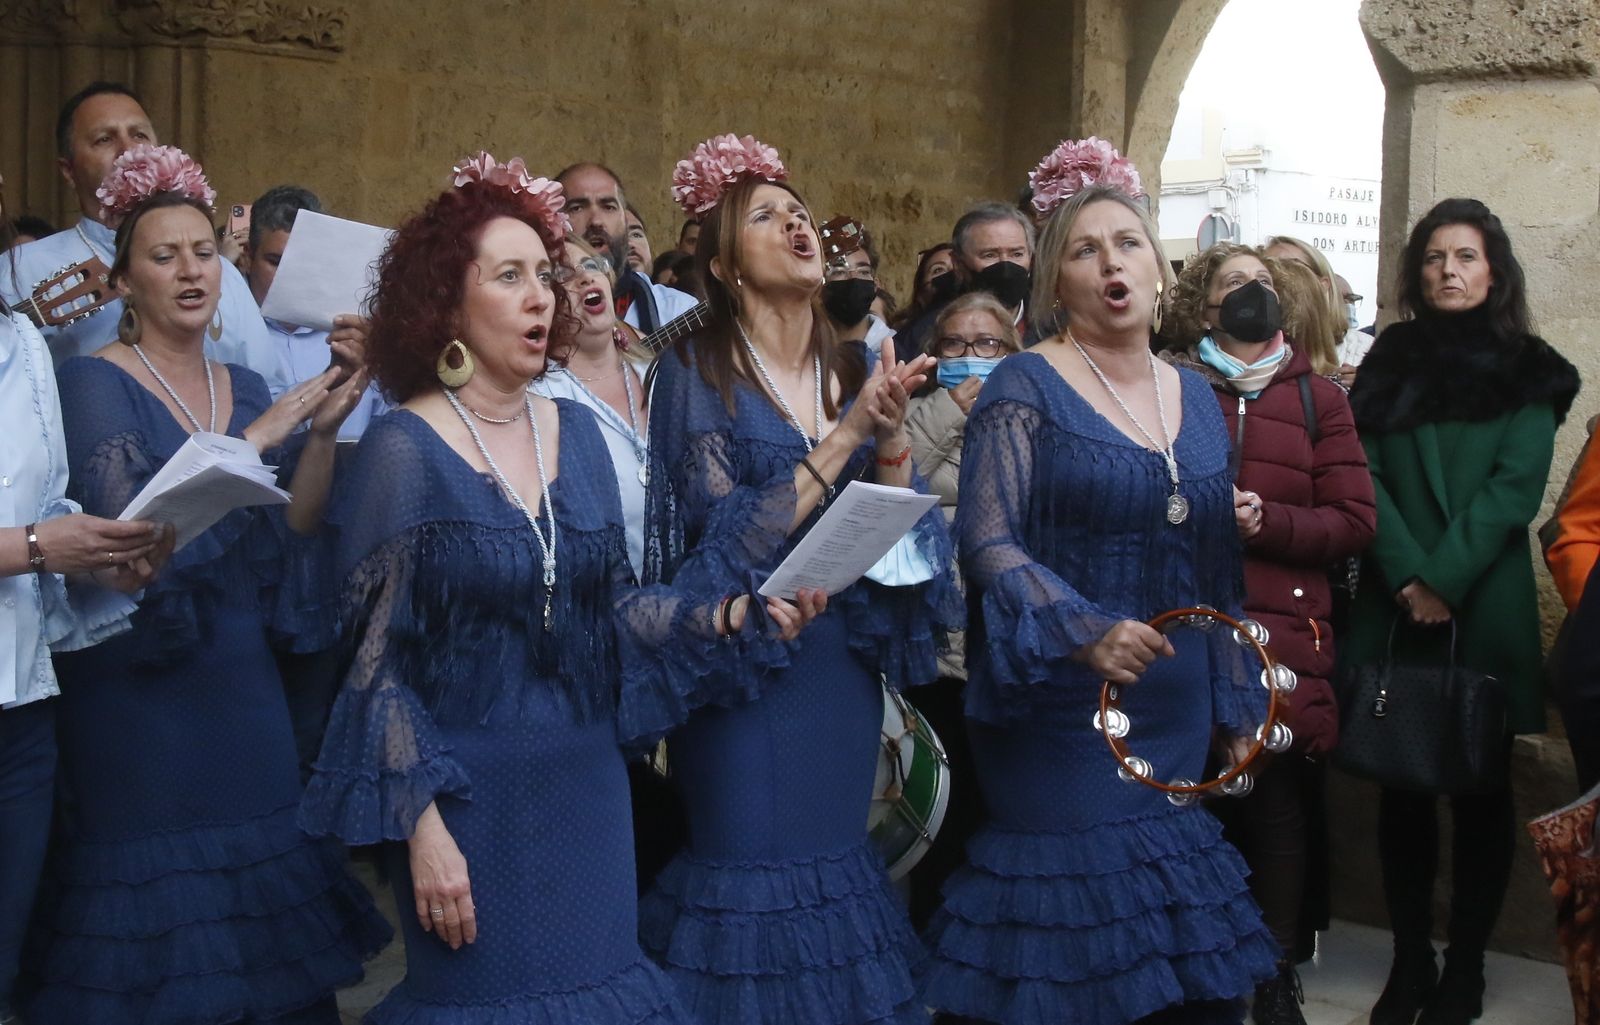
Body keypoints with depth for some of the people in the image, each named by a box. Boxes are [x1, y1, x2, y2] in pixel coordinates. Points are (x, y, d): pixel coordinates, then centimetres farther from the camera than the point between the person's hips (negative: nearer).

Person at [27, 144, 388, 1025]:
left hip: (241, 680, 6)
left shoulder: (246, 386, 10)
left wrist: (324, 431, -7)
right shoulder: (94, 382, -8)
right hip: (139, 684, -5)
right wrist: (258, 437, -17)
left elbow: (293, 532, 7)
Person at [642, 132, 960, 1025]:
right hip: (747, 666, -5)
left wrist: (892, 429, -14)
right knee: (752, 877, 0)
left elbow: (897, 532, 4)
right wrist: (849, 430, -20)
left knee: (837, 858, 12)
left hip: (846, 664, 5)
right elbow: (731, 539, -17)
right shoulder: (696, 374, -9)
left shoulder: (856, 370, 7)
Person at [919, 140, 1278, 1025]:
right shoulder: (1026, 387, -5)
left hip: (1175, 722, 6)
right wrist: (1084, 632, -28)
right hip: (1061, 714, -5)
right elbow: (987, 539, -15)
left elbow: (1218, 571, 18)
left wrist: (1236, 708, 16)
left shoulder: (1196, 398, 13)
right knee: (1069, 934, -2)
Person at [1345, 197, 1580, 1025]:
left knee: (1480, 788, 2)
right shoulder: (1389, 362, 11)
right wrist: (1405, 577, -12)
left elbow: (1514, 487, -6)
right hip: (1396, 605, 2)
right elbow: (1366, 477, 1)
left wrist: (1445, 580, -16)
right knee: (1402, 786, 3)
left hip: (1487, 607, -2)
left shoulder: (1526, 372, 6)